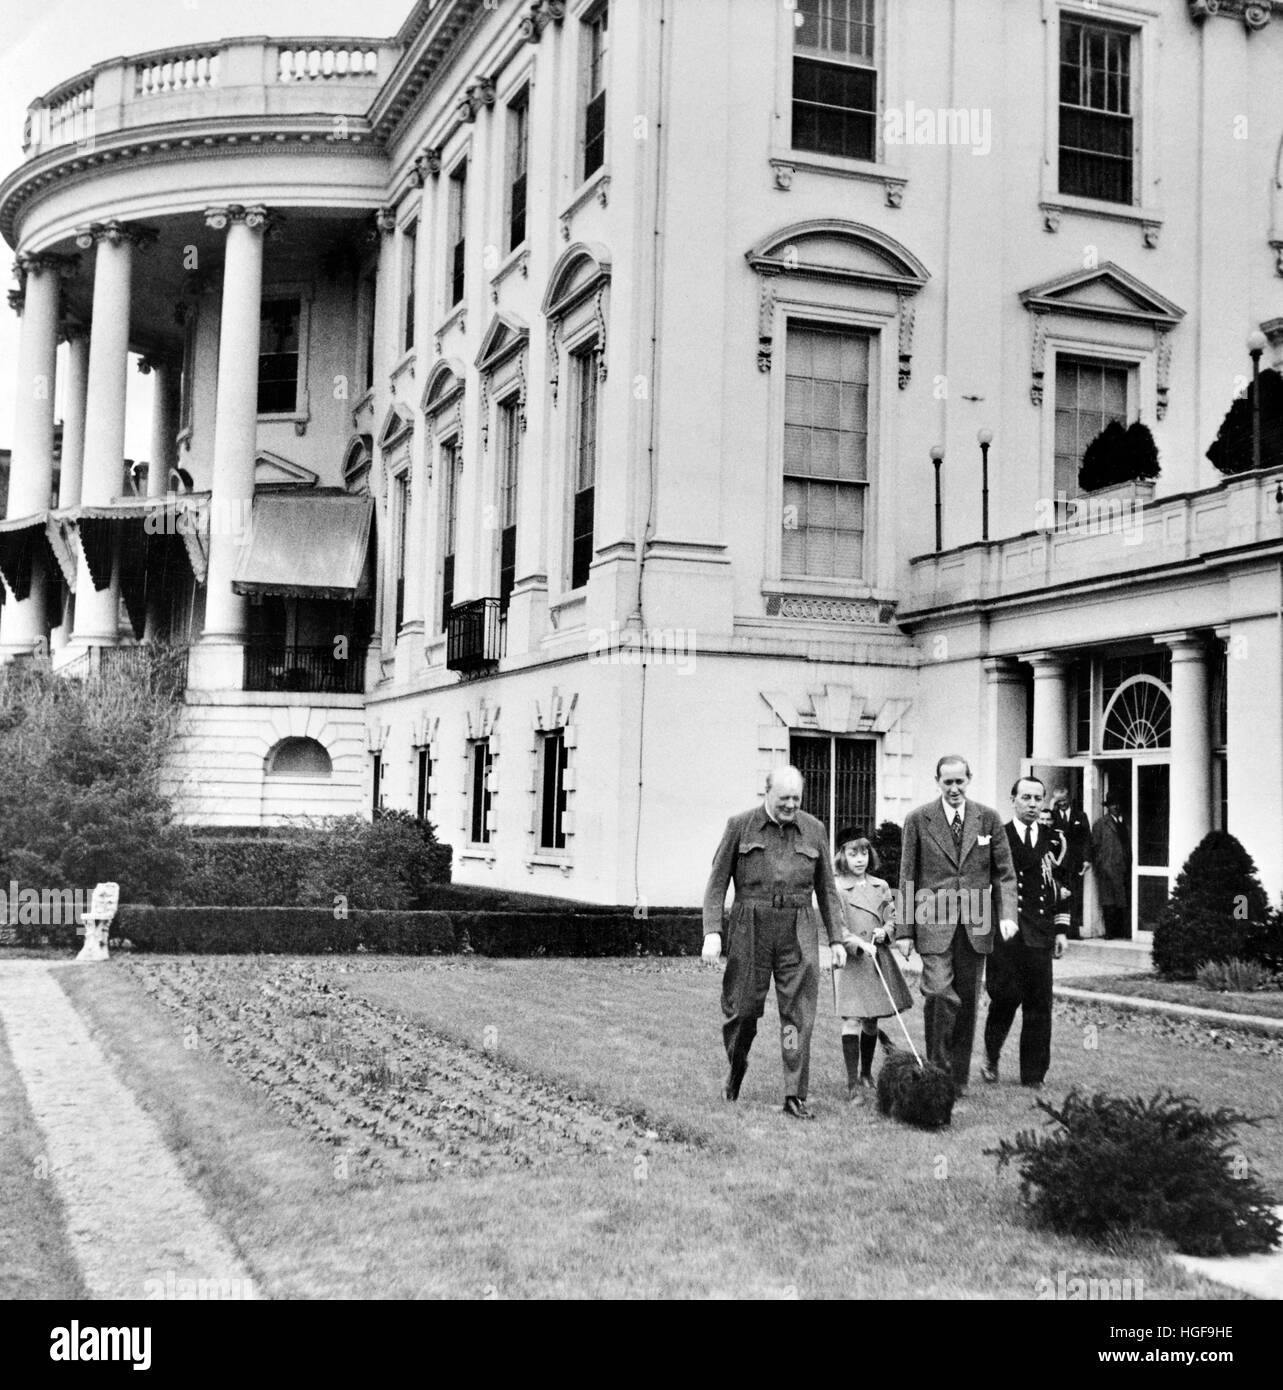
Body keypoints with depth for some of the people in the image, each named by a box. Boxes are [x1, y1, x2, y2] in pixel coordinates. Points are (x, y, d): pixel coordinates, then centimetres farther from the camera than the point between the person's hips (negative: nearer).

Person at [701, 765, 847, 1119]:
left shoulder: (814, 830, 9)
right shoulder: (740, 826, 2)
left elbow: (826, 889, 15)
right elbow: (717, 883, 2)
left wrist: (836, 939, 11)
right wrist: (712, 933, -8)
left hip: (798, 931, 1)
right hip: (750, 928, -1)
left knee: (798, 1013, -5)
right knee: (742, 1007, 5)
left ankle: (795, 1096, -2)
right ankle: (736, 1065, 34)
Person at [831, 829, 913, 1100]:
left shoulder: (881, 887, 11)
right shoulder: (836, 889, -4)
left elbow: (892, 918, 15)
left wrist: (884, 931, -6)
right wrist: (858, 943, -24)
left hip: (879, 960, 5)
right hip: (850, 962, -5)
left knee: (871, 1021, 11)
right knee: (852, 1019, -11)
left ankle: (866, 1074, 28)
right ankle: (852, 1082, -11)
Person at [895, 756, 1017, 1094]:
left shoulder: (988, 818, 6)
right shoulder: (918, 819, 1)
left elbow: (1004, 872, 9)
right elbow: (907, 879, 3)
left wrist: (1007, 914, -7)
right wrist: (904, 930, 0)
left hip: (975, 925, 2)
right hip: (934, 924, -2)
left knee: (967, 1001, 8)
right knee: (939, 993, -16)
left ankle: (959, 1077, 19)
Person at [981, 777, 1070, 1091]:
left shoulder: (1053, 839, 11)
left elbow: (1062, 888, 14)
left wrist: (1061, 930, 7)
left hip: (1040, 934, 2)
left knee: (1039, 1006, 1)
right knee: (1005, 996, -8)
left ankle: (1033, 1076, 10)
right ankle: (991, 1056, 18)